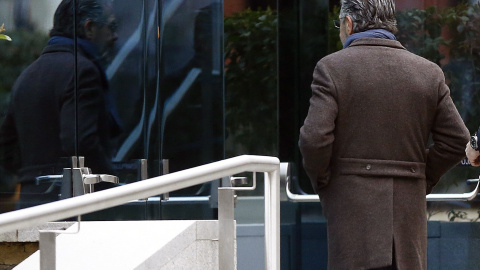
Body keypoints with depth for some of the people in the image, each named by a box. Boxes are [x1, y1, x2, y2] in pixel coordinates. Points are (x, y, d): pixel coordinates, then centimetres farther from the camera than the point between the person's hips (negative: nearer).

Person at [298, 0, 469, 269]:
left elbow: (314, 139, -12)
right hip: (409, 207, 4)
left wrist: (320, 181, 5)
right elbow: (456, 139, 7)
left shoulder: (332, 68, -4)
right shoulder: (429, 72, 7)